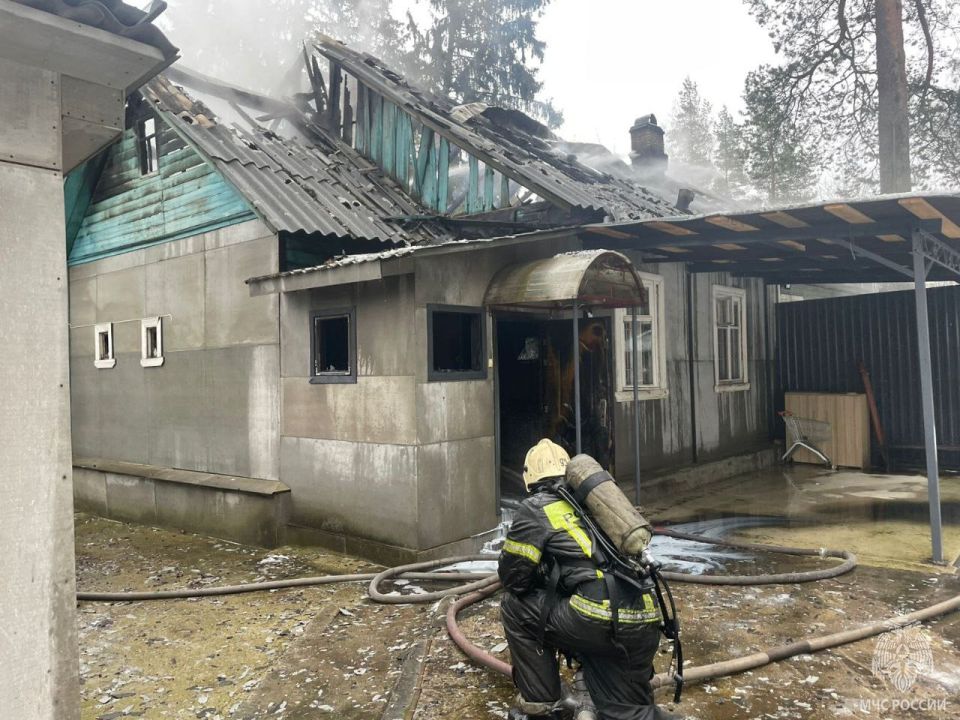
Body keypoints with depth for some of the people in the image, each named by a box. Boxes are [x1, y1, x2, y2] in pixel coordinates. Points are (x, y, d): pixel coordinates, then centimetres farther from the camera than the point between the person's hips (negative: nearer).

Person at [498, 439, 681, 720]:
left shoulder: (535, 508, 5)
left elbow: (512, 575, 6)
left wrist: (537, 583, 27)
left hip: (602, 618, -7)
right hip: (644, 624, 7)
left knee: (516, 606, 15)